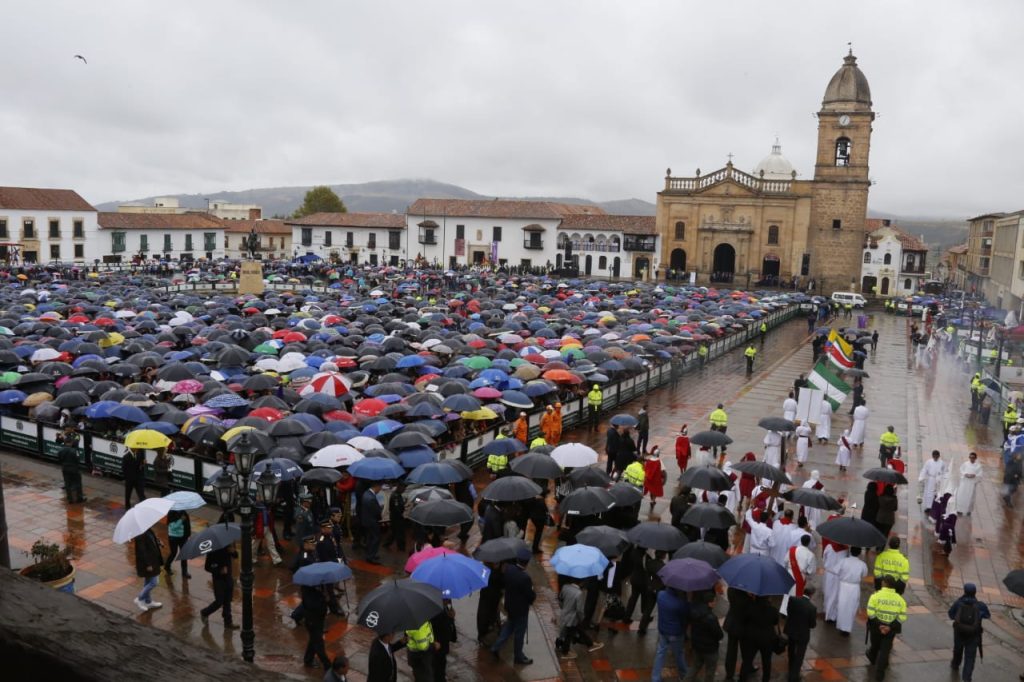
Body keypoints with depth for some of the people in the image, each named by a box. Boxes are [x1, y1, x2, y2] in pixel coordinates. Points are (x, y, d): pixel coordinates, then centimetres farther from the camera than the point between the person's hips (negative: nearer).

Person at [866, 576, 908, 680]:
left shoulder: (875, 596, -13)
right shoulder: (900, 599, -3)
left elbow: (870, 613, -20)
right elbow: (902, 617, -8)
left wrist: (879, 625, -13)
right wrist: (890, 627, -13)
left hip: (876, 627, -1)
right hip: (891, 628, 1)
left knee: (875, 645, 25)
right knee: (884, 650, 10)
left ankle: (873, 657, 51)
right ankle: (879, 672, 6)